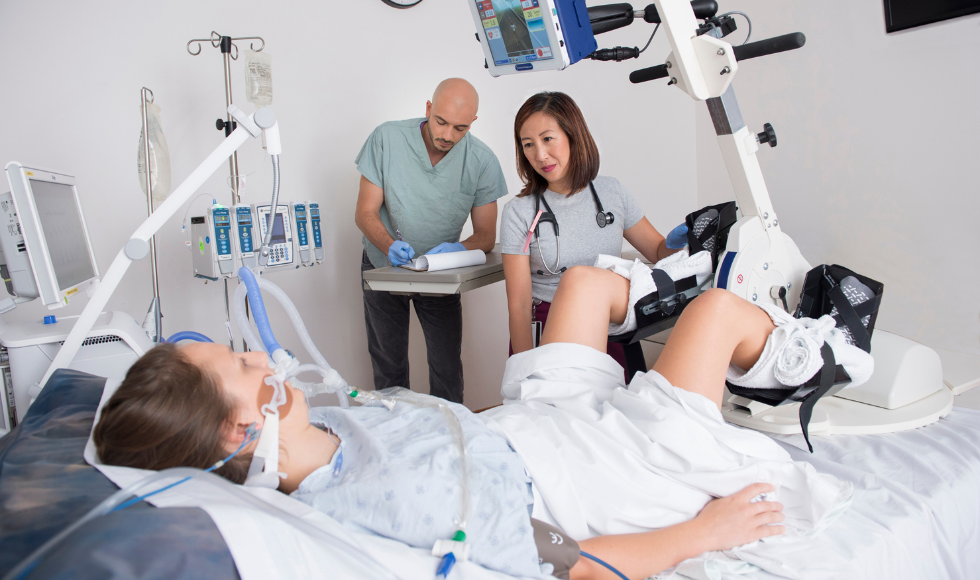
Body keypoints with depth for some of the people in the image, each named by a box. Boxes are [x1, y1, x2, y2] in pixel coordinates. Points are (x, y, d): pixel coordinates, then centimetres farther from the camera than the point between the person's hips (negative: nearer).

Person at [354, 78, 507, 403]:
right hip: (384, 267, 0)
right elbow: (365, 213, -14)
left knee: (447, 367, 0)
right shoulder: (387, 139, -17)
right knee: (388, 366, 8)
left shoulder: (482, 161, -16)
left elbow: (486, 236, -10)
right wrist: (390, 245, -34)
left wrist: (459, 249, -32)